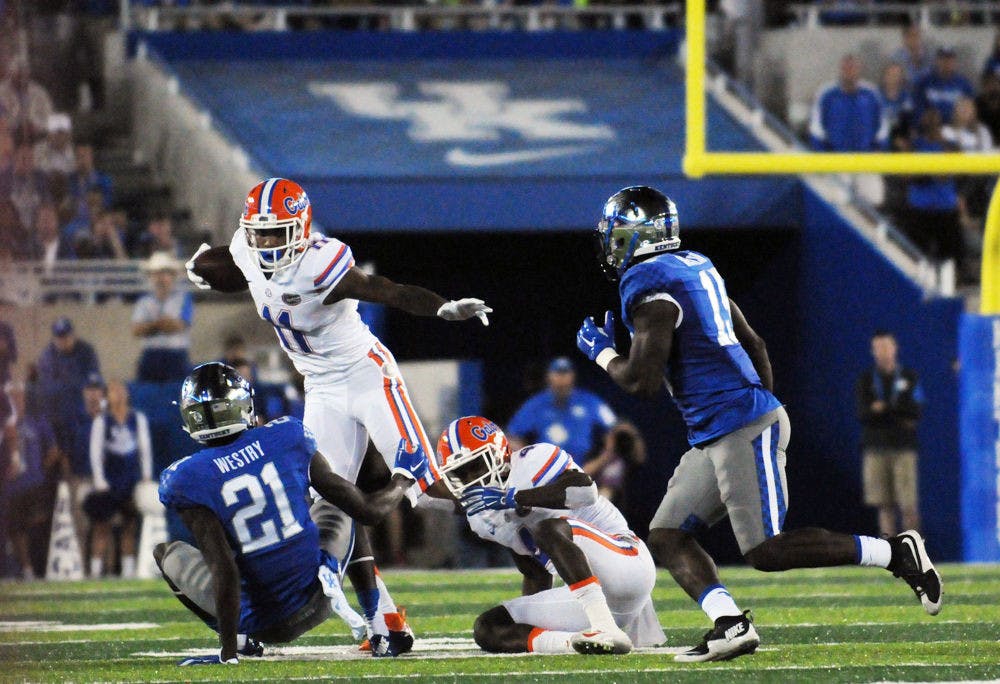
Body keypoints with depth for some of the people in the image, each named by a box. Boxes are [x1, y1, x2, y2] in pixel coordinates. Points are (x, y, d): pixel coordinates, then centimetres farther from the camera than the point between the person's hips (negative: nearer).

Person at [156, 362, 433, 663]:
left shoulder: (188, 479, -15)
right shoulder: (287, 438, -7)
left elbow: (225, 570, -21)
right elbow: (367, 510, 0)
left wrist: (229, 651, -17)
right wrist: (403, 478, 21)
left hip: (261, 623, -2)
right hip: (314, 604, 2)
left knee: (167, 552, 20)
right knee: (338, 521, 34)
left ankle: (238, 639, 5)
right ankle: (378, 629, 13)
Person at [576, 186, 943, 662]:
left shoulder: (648, 287, -14)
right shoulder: (697, 267, 16)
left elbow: (644, 381, -17)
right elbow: (754, 345, 21)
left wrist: (602, 353, 1)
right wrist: (766, 400, 29)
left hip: (742, 427, -10)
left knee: (766, 550, -10)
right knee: (667, 536, 7)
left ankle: (896, 553, -7)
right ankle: (729, 624, -8)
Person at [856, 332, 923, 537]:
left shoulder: (908, 378, 8)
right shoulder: (866, 379, 10)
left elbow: (915, 412, -3)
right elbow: (862, 414, 0)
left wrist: (883, 408, -12)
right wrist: (900, 418, -12)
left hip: (903, 448, -1)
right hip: (875, 448, 1)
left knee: (908, 506, -8)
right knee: (885, 506, 1)